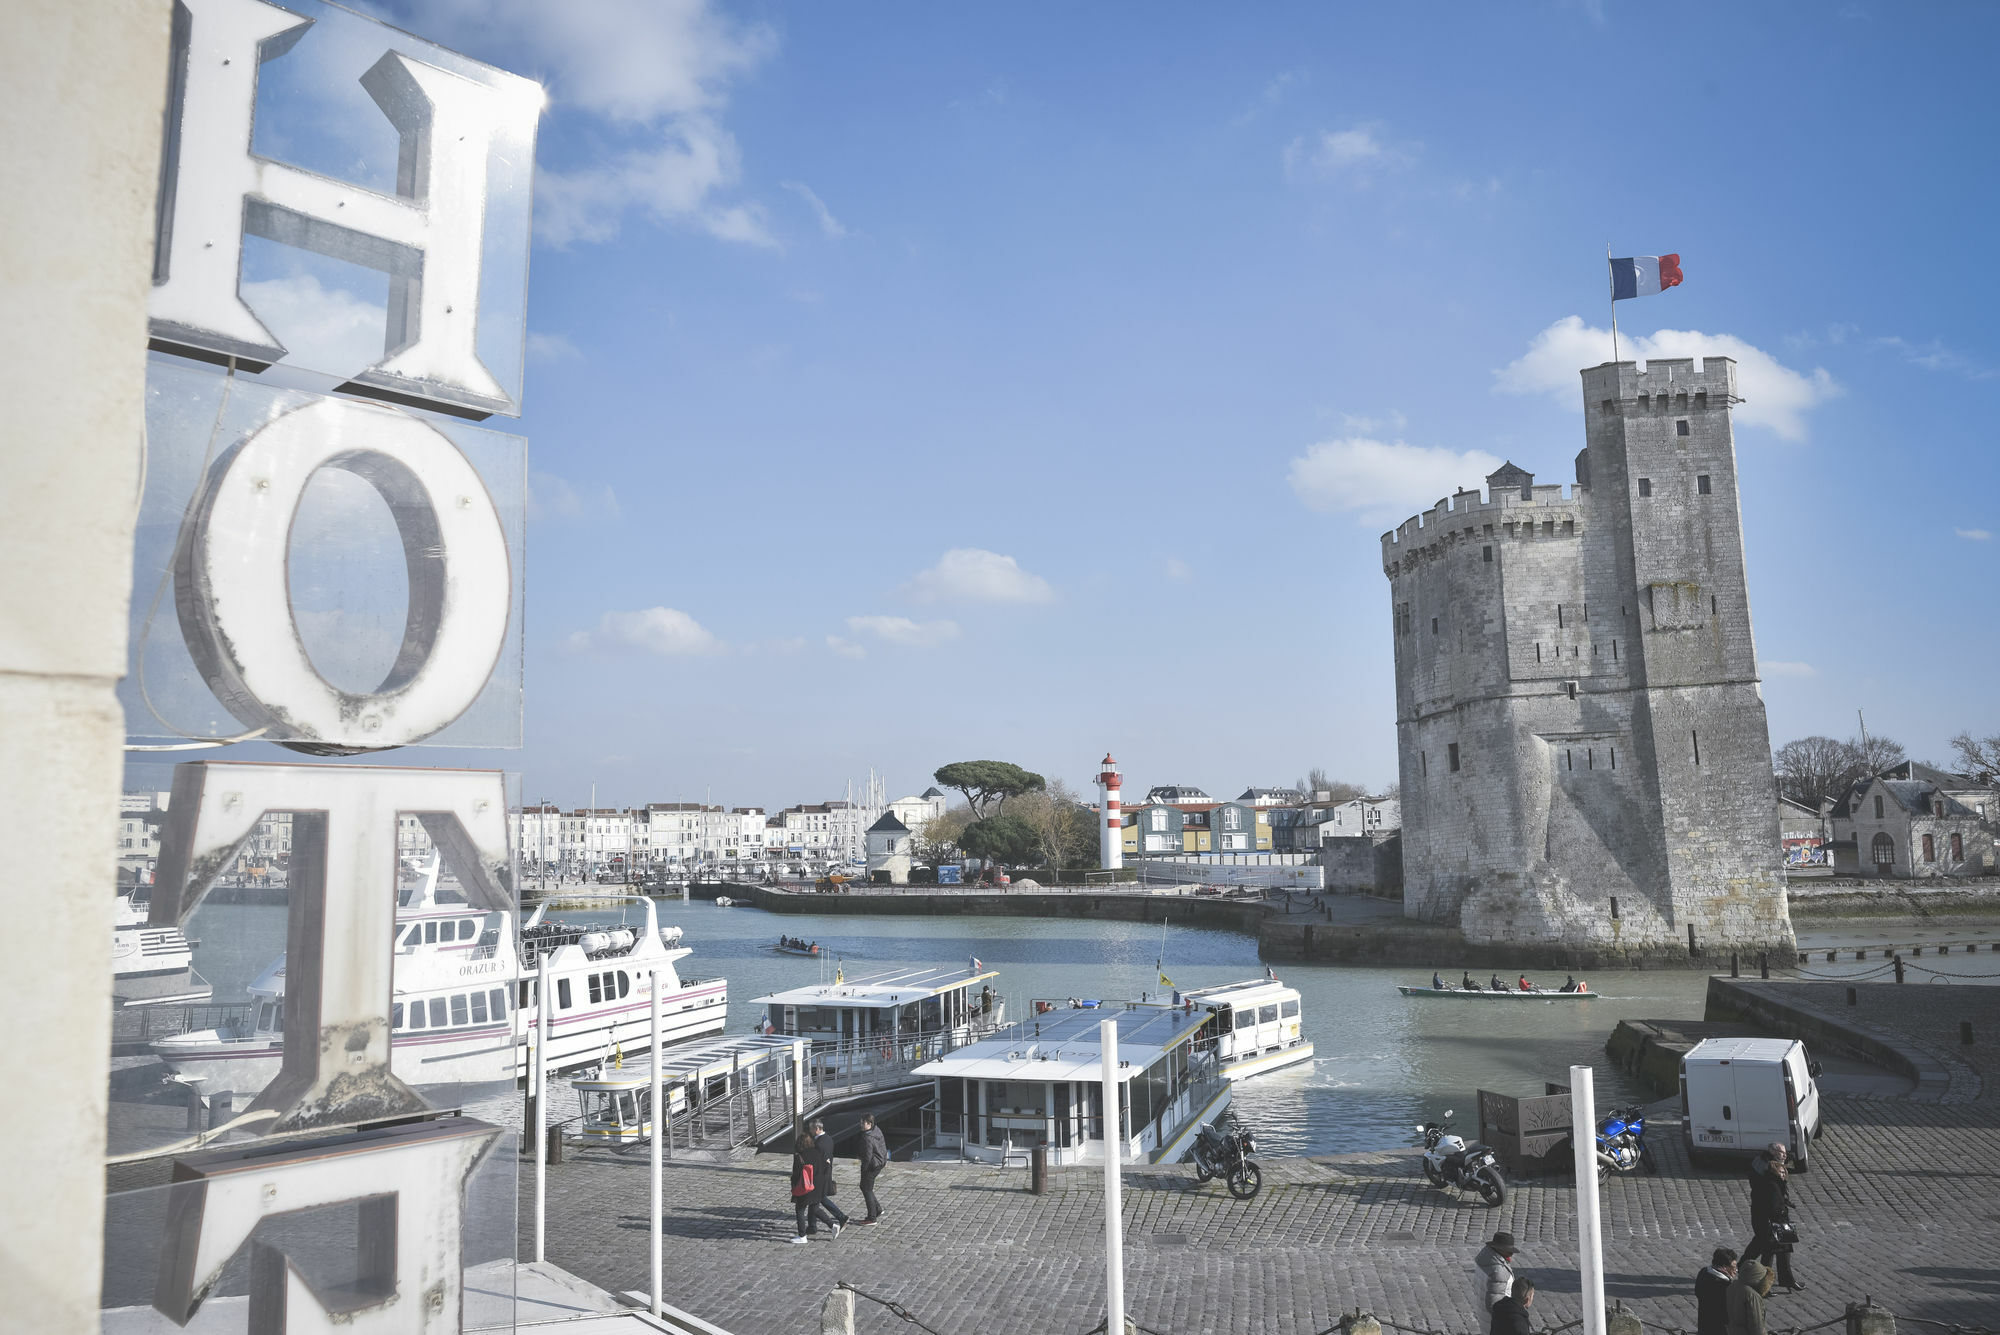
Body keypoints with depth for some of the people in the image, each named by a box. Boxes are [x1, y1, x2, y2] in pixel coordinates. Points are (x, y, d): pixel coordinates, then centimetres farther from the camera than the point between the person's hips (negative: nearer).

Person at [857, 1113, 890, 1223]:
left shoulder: (868, 1138, -28)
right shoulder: (877, 1130, 2)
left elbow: (867, 1156, -24)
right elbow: (883, 1146, 14)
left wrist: (863, 1170, -12)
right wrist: (885, 1159, 24)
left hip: (871, 1165, -10)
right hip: (880, 1163, 10)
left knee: (867, 1190, 4)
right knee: (864, 1186, 22)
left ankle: (872, 1218, 11)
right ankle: (877, 1209, 29)